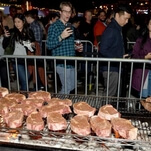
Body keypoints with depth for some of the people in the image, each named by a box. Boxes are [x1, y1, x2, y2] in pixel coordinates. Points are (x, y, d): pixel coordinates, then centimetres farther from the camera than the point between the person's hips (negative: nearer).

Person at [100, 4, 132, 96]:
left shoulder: (118, 29, 12)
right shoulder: (111, 30, -17)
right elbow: (103, 50, -23)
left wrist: (122, 56, 5)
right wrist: (119, 58, -19)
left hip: (115, 67, 10)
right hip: (111, 68, -10)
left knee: (113, 93, 19)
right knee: (110, 95, 0)